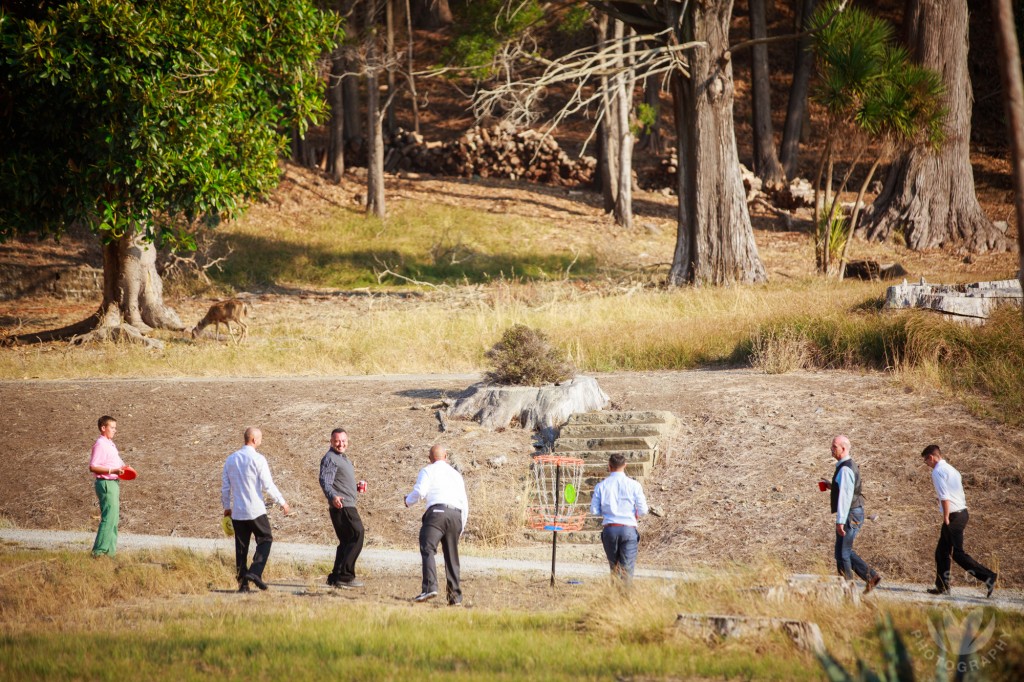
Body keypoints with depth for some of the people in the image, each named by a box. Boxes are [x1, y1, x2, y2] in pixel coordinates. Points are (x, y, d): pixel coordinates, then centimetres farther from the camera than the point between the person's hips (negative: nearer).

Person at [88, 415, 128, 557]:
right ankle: (99, 551, -12)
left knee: (114, 518, 13)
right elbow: (93, 467, -20)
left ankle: (110, 550, 18)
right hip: (106, 483, -10)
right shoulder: (100, 445, -13)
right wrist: (113, 470, -24)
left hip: (113, 483, 10)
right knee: (108, 517, -12)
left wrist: (121, 468, 8)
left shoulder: (109, 444, 17)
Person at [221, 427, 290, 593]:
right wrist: (282, 502, 0)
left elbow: (225, 485, 12)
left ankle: (242, 582, 6)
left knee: (241, 547, 9)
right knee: (265, 540, 6)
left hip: (237, 512, 5)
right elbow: (268, 485, -11)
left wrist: (226, 506, 23)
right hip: (255, 510, -5)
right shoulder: (258, 459, -10)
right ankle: (255, 572, -12)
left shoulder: (231, 459, 8)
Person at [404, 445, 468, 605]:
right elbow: (464, 503, 24)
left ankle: (430, 587, -34)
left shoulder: (428, 471, 11)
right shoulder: (456, 474, 27)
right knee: (451, 556, 12)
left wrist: (408, 500, 16)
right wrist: (461, 528, 30)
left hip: (437, 511, -5)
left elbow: (420, 491, -5)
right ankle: (455, 596, 9)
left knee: (427, 549, -15)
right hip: (456, 515, 5)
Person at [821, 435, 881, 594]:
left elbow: (845, 496, -24)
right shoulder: (850, 466, 14)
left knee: (842, 553, -2)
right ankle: (871, 577, 15)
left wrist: (840, 521, -26)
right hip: (856, 513, 10)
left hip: (849, 515, -10)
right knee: (846, 552, 16)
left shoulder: (845, 469, -18)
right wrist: (832, 486, 16)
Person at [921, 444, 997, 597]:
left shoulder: (938, 472, -12)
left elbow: (945, 497, -22)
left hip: (953, 516, -10)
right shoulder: (951, 469, 17)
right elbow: (963, 496, 19)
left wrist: (946, 519, -15)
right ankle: (942, 586, 19)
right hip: (962, 512, 10)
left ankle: (988, 577, -11)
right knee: (941, 552, 16)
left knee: (958, 553, -6)